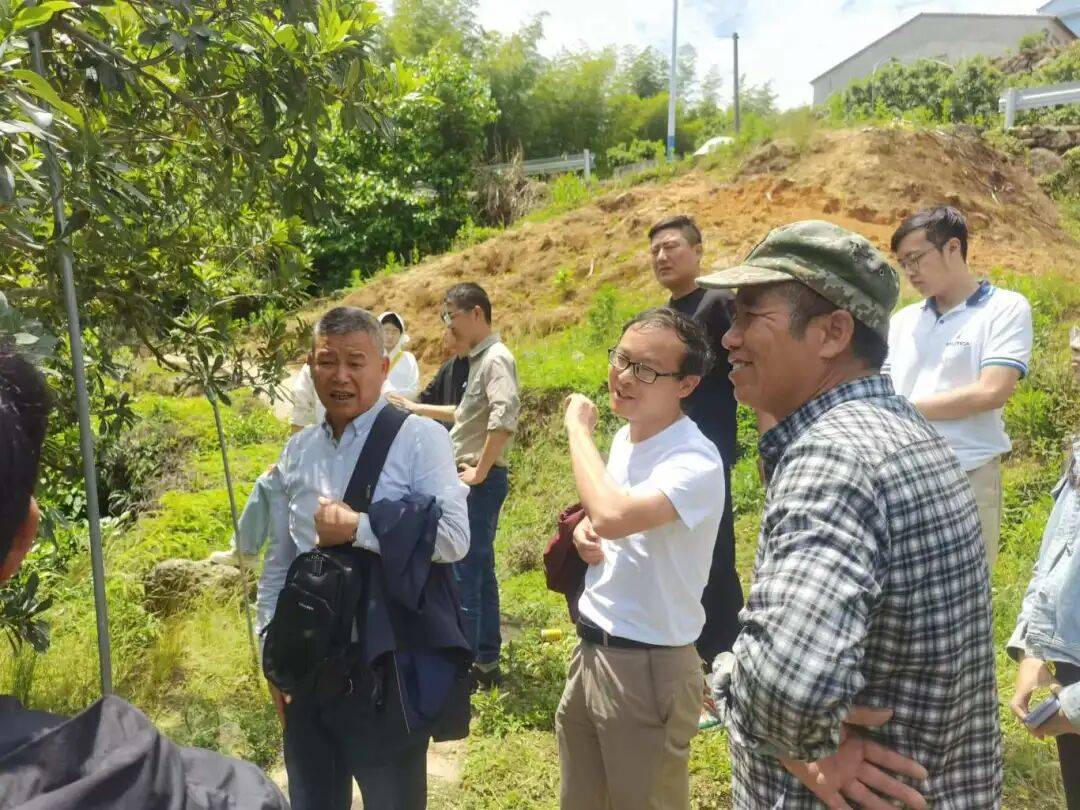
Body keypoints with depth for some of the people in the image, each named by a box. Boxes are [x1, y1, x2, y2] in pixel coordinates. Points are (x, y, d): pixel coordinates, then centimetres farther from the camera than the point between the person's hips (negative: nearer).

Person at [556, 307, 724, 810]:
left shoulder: (694, 463, -23)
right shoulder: (625, 436, 4)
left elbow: (613, 516, -41)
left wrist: (578, 427, -25)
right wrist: (584, 529, -4)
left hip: (648, 667, -8)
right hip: (591, 651, 8)